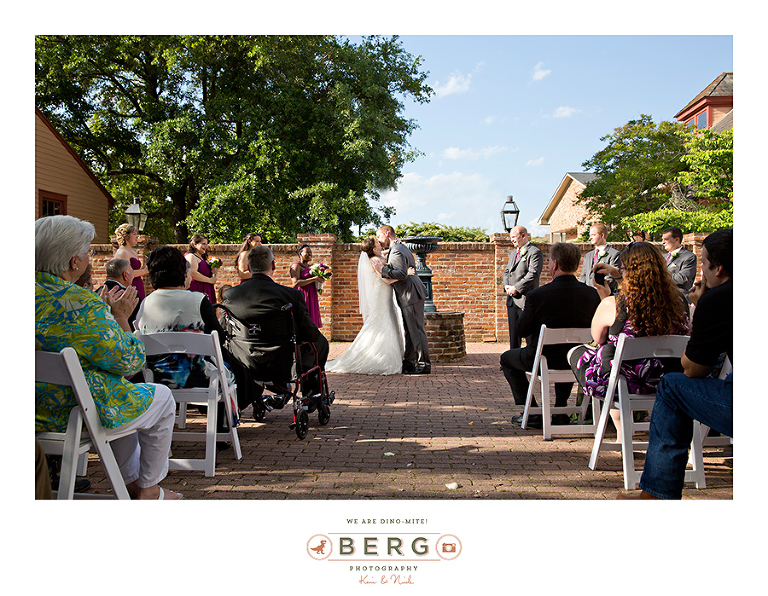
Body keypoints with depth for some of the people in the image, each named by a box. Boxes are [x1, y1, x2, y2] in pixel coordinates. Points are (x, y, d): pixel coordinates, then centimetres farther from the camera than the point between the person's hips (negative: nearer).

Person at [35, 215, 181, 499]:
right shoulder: (82, 304, -27)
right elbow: (130, 362, -18)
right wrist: (120, 317, -6)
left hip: (41, 413, 9)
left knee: (124, 392, 34)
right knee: (162, 397, 17)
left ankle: (131, 482, 41)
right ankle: (148, 490, 27)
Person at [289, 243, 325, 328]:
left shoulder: (311, 267, 20)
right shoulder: (296, 266, -5)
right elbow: (295, 283, -18)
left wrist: (319, 280, 6)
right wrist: (314, 279, -17)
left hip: (311, 298, 8)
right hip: (301, 297, -8)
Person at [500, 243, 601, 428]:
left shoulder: (536, 295, -21)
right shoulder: (592, 294, -10)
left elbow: (521, 330, -10)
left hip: (543, 361, -4)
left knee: (506, 358, 25)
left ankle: (531, 412, 18)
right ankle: (561, 412, 34)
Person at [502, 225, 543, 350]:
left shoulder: (535, 253, -8)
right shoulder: (513, 253, 20)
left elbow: (533, 274, -17)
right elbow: (506, 272, 21)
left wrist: (516, 288, -16)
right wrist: (507, 286, 0)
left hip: (526, 300, -8)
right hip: (512, 300, 8)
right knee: (513, 334, 12)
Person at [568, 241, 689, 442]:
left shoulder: (613, 305, -21)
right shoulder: (677, 302, -7)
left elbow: (597, 339, -1)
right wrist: (617, 274, 21)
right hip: (663, 385, 6)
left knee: (575, 351, 23)